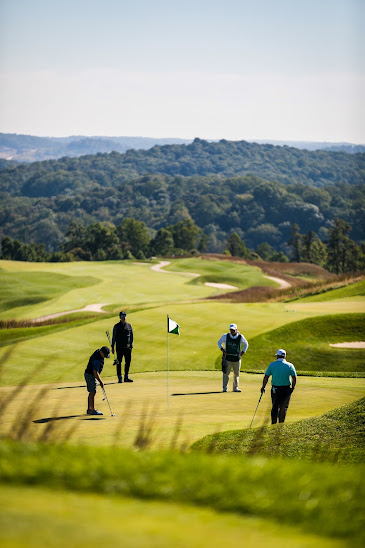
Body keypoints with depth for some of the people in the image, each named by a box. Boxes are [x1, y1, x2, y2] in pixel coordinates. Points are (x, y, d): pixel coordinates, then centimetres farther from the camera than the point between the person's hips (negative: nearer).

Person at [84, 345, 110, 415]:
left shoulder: (99, 351, -1)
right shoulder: (97, 360, -30)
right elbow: (95, 373, -27)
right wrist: (100, 382, -19)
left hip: (89, 374, 10)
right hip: (90, 375, -10)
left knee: (91, 393, 13)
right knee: (92, 392, -8)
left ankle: (89, 409, 19)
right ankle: (92, 410, -6)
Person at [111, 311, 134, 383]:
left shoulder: (129, 326, 10)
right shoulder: (117, 326, 2)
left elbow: (131, 336, 14)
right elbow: (114, 337, 2)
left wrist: (131, 346, 6)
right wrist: (112, 347, -3)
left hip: (127, 347, 3)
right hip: (119, 348, -3)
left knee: (128, 362, 1)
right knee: (119, 363, -1)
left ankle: (126, 377, 9)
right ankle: (120, 378, 4)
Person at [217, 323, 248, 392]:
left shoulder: (240, 337, -1)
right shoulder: (225, 336, -2)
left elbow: (246, 344, 16)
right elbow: (219, 342, 14)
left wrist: (243, 352, 4)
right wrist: (222, 350, -1)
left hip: (237, 358, 1)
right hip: (228, 357, -1)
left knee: (236, 373, 7)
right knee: (226, 373, -2)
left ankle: (235, 387, 18)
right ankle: (225, 388, 6)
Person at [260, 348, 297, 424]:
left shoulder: (272, 365, -1)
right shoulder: (290, 365, -3)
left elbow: (266, 377, -2)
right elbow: (294, 378, -5)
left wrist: (263, 387, 7)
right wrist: (292, 388, 7)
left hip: (275, 389, 1)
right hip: (286, 389, -1)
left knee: (274, 407, 17)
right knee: (283, 408, 8)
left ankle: (273, 424, 20)